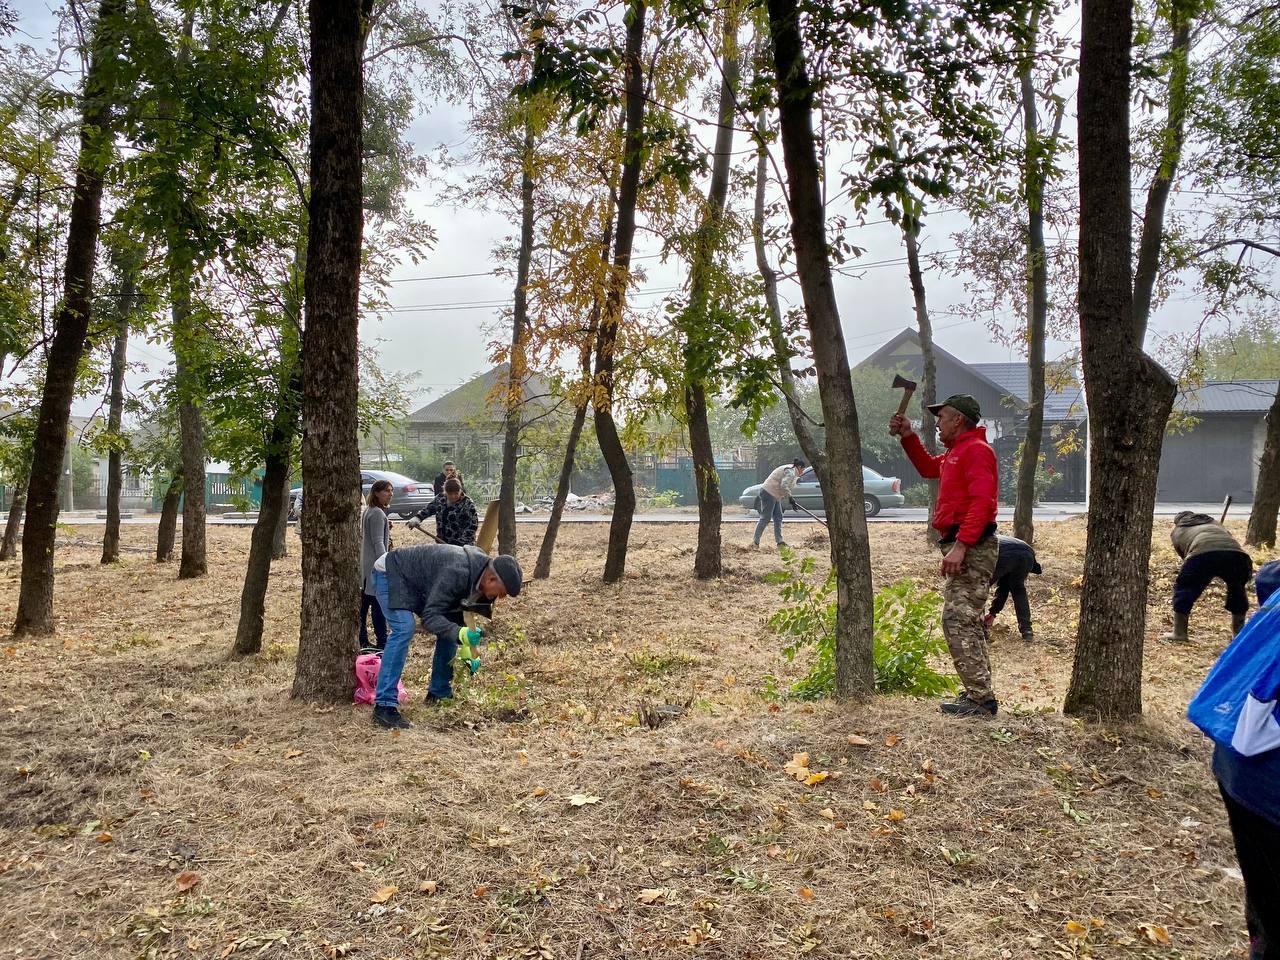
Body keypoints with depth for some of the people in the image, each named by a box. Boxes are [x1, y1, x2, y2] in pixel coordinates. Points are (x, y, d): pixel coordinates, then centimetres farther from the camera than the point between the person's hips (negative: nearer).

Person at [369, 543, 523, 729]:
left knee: (450, 628, 4)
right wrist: (460, 634, -49)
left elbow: (455, 610, 2)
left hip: (417, 583, 9)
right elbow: (430, 616, -35)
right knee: (404, 629, -27)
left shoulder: (479, 571, -9)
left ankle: (439, 693, 16)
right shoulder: (456, 573, -37)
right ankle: (384, 706, -27)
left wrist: (465, 652, -4)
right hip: (390, 573, -9)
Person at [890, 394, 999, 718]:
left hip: (971, 548, -11)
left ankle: (980, 700, -11)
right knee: (964, 622, 15)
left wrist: (961, 545, -28)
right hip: (965, 547, 11)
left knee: (959, 621, -13)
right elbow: (928, 468, 38)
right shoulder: (957, 452, 21)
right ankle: (978, 694, 22)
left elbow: (982, 502, -22)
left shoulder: (976, 449, -11)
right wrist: (908, 437, 25)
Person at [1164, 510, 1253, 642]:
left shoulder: (1177, 531, 31)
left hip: (1202, 554, -4)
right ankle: (1239, 633, 38)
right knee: (1237, 590, 31)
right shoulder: (1215, 524, 43)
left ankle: (1179, 633, 18)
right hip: (1236, 554, 4)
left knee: (1183, 589, 18)